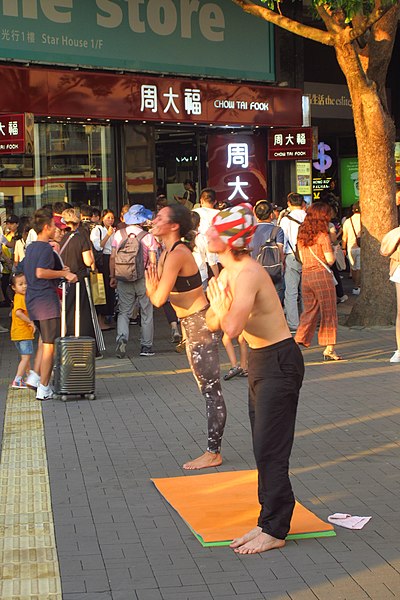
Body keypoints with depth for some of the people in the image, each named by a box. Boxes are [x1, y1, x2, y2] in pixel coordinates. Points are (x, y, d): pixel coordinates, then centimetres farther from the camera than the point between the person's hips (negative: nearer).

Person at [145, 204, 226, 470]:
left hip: (200, 323, -11)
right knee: (208, 388, 15)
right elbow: (156, 294, 10)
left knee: (211, 389, -3)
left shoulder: (177, 254, -21)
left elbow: (159, 299, -22)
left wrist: (153, 288, -2)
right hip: (191, 323, 11)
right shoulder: (168, 253, 10)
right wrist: (154, 287, -11)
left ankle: (213, 453, 3)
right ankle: (213, 449, 23)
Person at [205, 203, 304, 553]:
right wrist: (218, 308, -10)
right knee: (263, 449, 14)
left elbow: (232, 328, -31)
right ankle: (269, 523, 24)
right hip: (260, 360, 10)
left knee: (270, 450, -4)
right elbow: (214, 324, 10)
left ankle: (274, 531, 7)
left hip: (279, 362, -10)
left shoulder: (248, 273, -22)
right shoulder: (229, 273, 8)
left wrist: (219, 303, -12)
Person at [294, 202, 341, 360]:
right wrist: (333, 249, 8)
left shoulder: (301, 235, 9)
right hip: (321, 274, -6)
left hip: (306, 275, 6)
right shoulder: (322, 235, -10)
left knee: (309, 311, 14)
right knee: (328, 312, 3)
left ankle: (298, 341, 2)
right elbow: (330, 260, -10)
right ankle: (329, 349, 5)